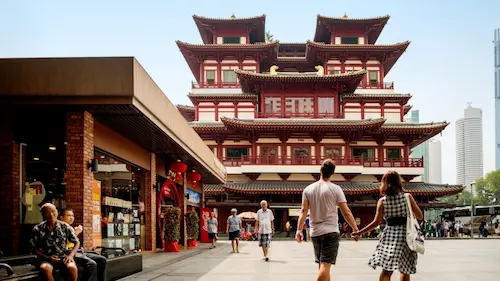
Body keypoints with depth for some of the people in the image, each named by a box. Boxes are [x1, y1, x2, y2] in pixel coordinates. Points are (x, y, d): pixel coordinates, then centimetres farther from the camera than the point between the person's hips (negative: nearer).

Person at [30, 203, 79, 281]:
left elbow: (77, 242, 10)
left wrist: (71, 255, -8)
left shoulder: (65, 227, 2)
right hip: (47, 258, 0)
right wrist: (48, 258, -10)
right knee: (45, 268, -37)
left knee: (72, 267, -33)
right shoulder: (38, 229, 0)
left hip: (63, 257, 1)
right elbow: (35, 248, 5)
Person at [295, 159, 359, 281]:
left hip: (315, 232, 5)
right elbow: (346, 212, -6)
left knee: (322, 265, 17)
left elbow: (303, 211, -1)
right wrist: (356, 229, 1)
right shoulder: (335, 189, -5)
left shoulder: (308, 189, 5)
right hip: (330, 232, -5)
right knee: (325, 265, -8)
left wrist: (299, 230, 0)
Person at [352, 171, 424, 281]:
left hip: (389, 236, 0)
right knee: (405, 271, 11)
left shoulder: (382, 201, 0)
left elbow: (376, 222, -3)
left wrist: (360, 232, 5)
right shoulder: (407, 197, -1)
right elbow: (420, 216, 2)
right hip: (405, 236, 0)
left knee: (386, 271, 1)